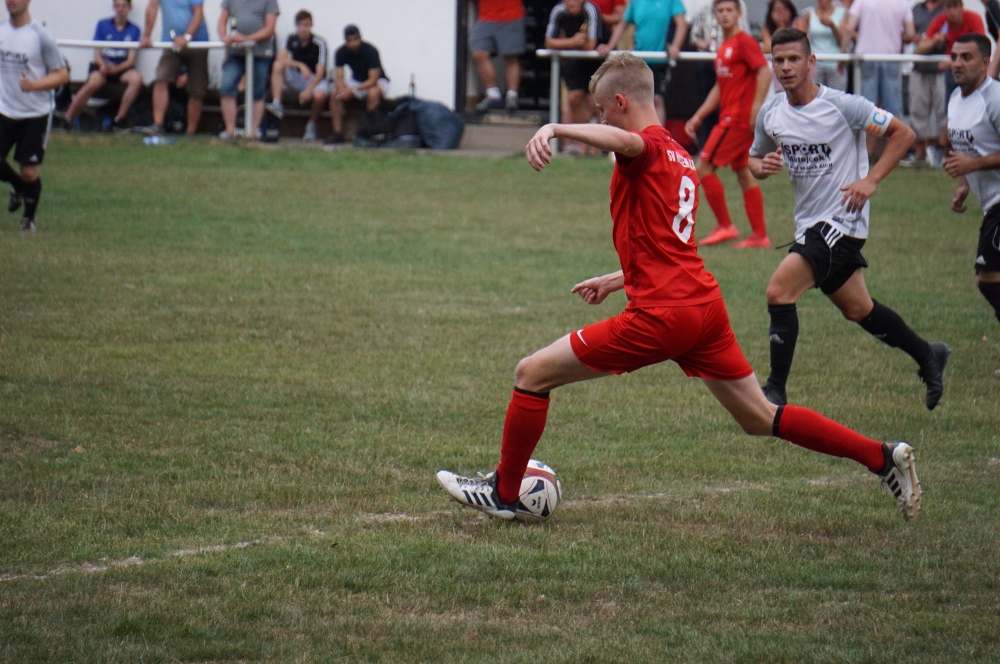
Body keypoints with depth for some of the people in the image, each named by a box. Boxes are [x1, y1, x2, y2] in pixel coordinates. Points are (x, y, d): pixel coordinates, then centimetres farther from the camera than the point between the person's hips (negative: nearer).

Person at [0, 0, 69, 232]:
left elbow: (62, 75, -12)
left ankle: (29, 217, 23)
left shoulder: (40, 35, -13)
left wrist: (34, 85, -27)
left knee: (29, 173, -2)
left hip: (35, 114, -4)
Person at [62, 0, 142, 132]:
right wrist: (102, 65, -18)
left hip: (122, 68, 1)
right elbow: (97, 52, 5)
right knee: (93, 82, -35)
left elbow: (131, 59, 0)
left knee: (136, 78, -34)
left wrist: (117, 68, -19)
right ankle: (67, 119, -30)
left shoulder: (134, 30, 6)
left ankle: (119, 120, -26)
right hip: (103, 66, -1)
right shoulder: (103, 25, 8)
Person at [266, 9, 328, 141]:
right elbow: (281, 57, -18)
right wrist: (300, 65, -32)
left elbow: (320, 72, -21)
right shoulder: (292, 39, -3)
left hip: (316, 80, -4)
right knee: (278, 65, -22)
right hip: (297, 78, 4)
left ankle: (312, 125, -10)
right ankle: (277, 104, -31)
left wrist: (308, 90, -34)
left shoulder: (319, 43, -15)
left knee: (319, 95, -38)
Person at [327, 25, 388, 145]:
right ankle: (337, 132, -18)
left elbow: (373, 80, -28)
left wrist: (353, 89, -40)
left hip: (378, 82, -4)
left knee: (372, 93, -39)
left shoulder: (370, 51, -26)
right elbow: (339, 79, -15)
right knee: (334, 93, -21)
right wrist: (343, 90, -38)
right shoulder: (341, 53, -13)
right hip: (357, 81, 4)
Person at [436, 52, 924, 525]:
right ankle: (883, 458, 9)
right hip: (705, 305, 9)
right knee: (760, 419, 16)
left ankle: (503, 492, 11)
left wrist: (554, 129, -48)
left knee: (532, 374, 2)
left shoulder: (647, 146, -6)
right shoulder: (683, 161, 21)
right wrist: (617, 281, 39)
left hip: (661, 316, -9)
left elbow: (623, 140, -34)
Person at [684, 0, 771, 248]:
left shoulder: (745, 42, -10)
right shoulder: (723, 48, 18)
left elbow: (764, 72, -20)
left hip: (737, 119, -9)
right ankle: (760, 235, 9)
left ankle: (725, 226, -4)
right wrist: (698, 117, 21)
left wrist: (756, 108, -27)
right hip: (729, 118, 9)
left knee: (704, 166, -8)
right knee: (743, 173, 9)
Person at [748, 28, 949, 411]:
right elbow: (754, 160, 18)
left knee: (779, 290, -21)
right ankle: (928, 357, 39)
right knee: (858, 310, 19)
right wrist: (762, 166, -7)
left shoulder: (842, 106, -14)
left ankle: (775, 391, -15)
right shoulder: (770, 114, 3)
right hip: (809, 222, 7)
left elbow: (902, 134, -8)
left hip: (841, 219, -7)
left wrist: (870, 181, -17)